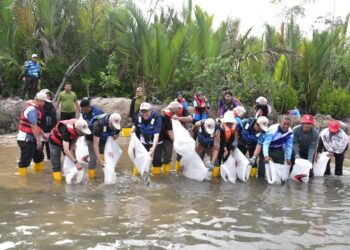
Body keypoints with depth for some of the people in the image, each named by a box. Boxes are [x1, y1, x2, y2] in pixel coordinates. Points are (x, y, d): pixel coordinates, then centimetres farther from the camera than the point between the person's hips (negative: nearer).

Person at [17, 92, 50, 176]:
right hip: (26, 139, -10)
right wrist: (38, 140, -22)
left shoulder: (34, 108, 11)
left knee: (39, 156, 20)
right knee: (26, 159, -3)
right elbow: (33, 126, -24)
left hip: (31, 138, 10)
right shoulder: (32, 110, -22)